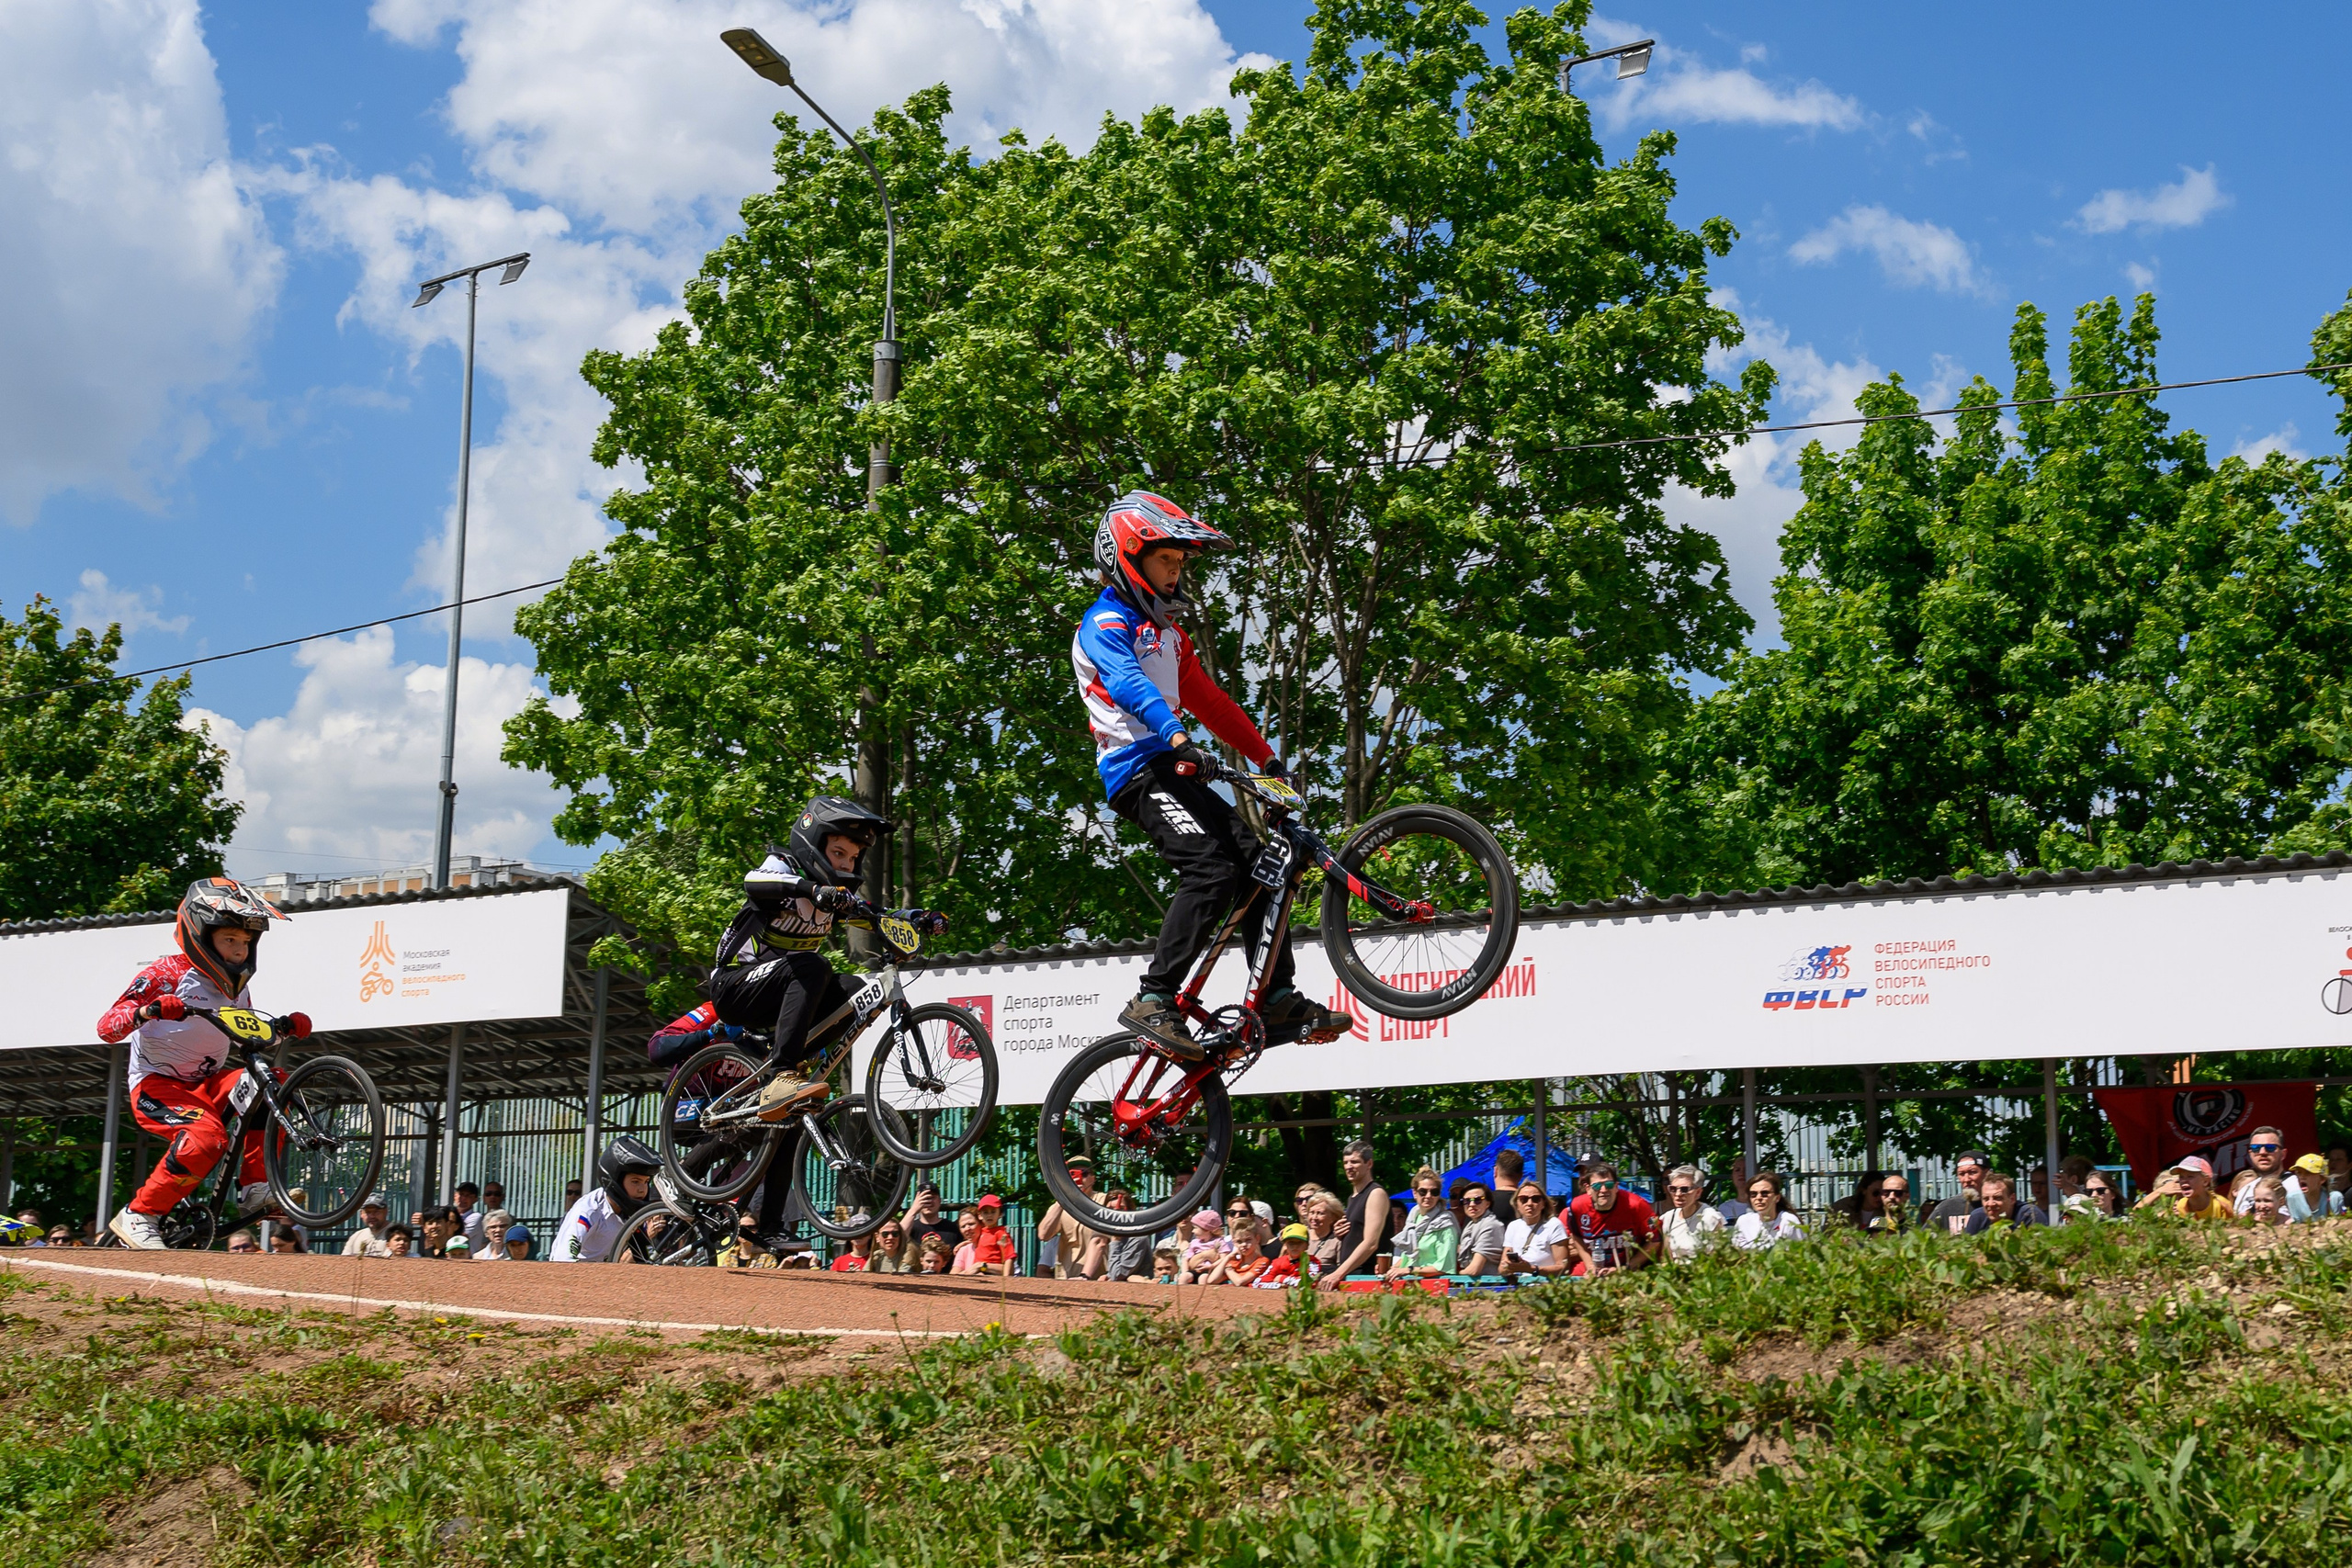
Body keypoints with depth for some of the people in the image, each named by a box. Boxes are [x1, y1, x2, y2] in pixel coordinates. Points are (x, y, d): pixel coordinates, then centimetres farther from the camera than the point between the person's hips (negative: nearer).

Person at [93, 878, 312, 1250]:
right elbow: (106, 1027, -17)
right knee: (207, 1136, -34)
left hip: (205, 1083, 6)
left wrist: (285, 1026, 0)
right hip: (157, 1084, -6)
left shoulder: (237, 987, 9)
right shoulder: (168, 974, -11)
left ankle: (255, 1188, -15)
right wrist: (146, 1011, -39)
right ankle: (137, 1216, -17)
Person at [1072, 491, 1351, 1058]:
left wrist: (1266, 756, 24)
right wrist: (1177, 739, -43)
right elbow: (1129, 685, -26)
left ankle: (1279, 1002, -1)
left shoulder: (1167, 633, 25)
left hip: (1176, 771, 9)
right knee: (1213, 868, -25)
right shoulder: (1106, 625, -6)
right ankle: (1152, 1001, -22)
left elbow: (1208, 701, 29)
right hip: (1139, 770, -9)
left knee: (1256, 858, -2)